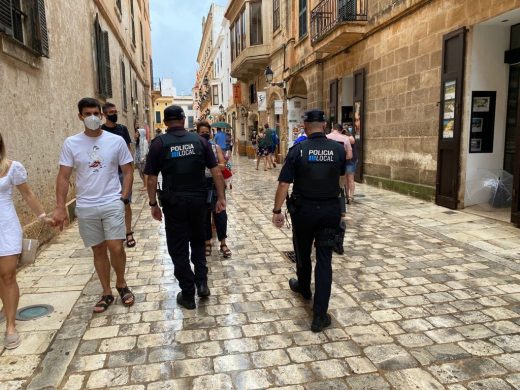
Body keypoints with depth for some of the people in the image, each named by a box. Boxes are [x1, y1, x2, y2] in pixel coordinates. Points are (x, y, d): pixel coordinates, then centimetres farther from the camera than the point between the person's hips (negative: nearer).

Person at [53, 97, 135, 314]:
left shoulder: (116, 141, -3)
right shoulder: (71, 143, -1)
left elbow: (128, 171, 3)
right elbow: (63, 177, 0)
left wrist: (123, 197, -7)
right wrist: (60, 207, -6)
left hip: (112, 204, -1)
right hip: (85, 207, 1)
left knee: (116, 248, -7)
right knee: (98, 250, 11)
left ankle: (121, 284, 20)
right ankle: (106, 293, 24)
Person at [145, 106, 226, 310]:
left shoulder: (159, 144, -5)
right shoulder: (199, 140, 0)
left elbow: (151, 179, -6)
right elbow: (216, 172, -3)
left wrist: (153, 204, 4)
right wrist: (221, 197, 2)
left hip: (174, 202, -2)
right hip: (198, 200, 2)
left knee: (178, 248, 9)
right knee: (197, 241, 24)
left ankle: (188, 295, 17)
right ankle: (202, 281, 14)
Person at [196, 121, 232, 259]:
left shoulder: (216, 147, 3)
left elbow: (223, 166, -4)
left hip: (216, 184, 1)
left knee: (220, 213, 1)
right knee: (204, 214, 9)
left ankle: (223, 243, 12)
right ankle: (207, 242, 24)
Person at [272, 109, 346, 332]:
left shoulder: (298, 150, -9)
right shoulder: (338, 149, -2)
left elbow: (283, 184, -13)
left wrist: (277, 210, -4)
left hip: (303, 209, -1)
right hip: (330, 210, 1)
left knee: (302, 252, 22)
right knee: (324, 259, 3)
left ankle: (304, 287, 48)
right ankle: (320, 316, 3)